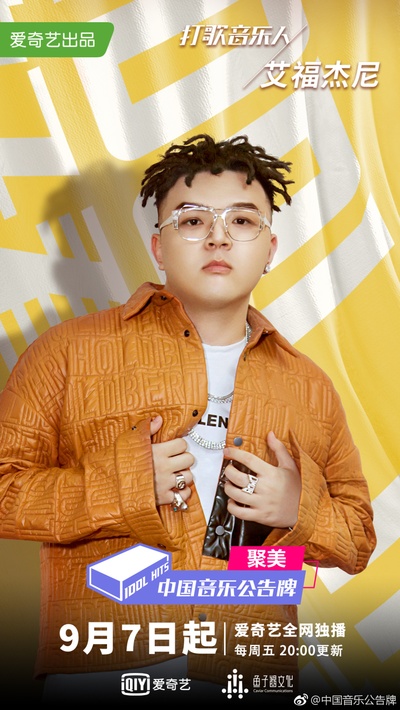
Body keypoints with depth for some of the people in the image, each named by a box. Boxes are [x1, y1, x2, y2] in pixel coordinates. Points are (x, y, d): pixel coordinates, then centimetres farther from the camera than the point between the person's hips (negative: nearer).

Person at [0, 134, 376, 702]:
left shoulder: (310, 388, 6)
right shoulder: (72, 351, -5)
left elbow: (359, 542, 13)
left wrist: (301, 509, -8)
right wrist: (124, 484, -18)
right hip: (96, 668, -2)